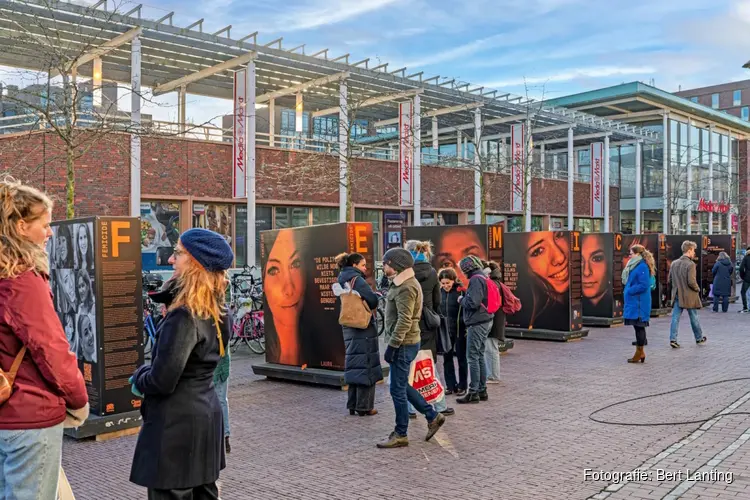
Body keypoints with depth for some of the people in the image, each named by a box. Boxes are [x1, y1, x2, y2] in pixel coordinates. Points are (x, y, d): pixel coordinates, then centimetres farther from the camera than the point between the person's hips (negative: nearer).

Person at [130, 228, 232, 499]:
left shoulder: (184, 316, -22)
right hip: (206, 414, 9)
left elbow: (162, 381, -22)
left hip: (177, 423, -9)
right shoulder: (217, 311, 5)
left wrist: (139, 378, -2)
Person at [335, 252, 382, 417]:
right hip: (363, 328, -8)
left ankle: (353, 405, 16)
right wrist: (378, 296, 4)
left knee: (354, 366, 13)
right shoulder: (357, 280, -12)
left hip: (349, 328, 8)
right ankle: (364, 407, 1)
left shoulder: (343, 281, 15)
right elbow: (373, 301, -18)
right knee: (365, 366, -3)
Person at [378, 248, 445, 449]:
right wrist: (393, 343, 19)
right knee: (402, 386, 18)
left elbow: (404, 321, -23)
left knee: (398, 389, -1)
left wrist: (392, 345, -22)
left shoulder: (406, 287, -18)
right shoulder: (402, 283, 15)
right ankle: (432, 416, 24)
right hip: (404, 343, 10)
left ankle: (400, 435, 10)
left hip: (403, 344, -10)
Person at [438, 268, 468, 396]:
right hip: (446, 329, 5)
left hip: (459, 329, -5)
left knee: (461, 357, 6)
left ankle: (462, 386, 16)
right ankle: (450, 385, 18)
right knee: (447, 357, 8)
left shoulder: (461, 290, -11)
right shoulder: (440, 291, 4)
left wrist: (467, 328, -15)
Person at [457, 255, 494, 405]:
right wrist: (465, 298, 10)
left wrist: (462, 300, -5)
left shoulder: (476, 280, -15)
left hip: (477, 323, -10)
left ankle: (473, 393, -1)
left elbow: (473, 302, -23)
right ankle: (482, 390, 20)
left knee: (473, 358, -5)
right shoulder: (484, 278, 15)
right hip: (486, 321, 10)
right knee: (480, 356, 14)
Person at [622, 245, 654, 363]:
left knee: (639, 326, -3)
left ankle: (640, 352, 3)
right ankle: (640, 352, 19)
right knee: (638, 327, 13)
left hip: (639, 302, -10)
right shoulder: (635, 266, 15)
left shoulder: (642, 267, -15)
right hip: (634, 301, 10)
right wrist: (628, 290, 8)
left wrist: (629, 291, -15)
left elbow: (643, 285, -21)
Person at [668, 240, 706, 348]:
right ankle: (699, 338, 27)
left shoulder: (674, 263, 4)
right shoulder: (690, 264, -16)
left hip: (677, 295, 4)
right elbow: (691, 282, -20)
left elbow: (670, 280, 9)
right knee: (694, 318, 11)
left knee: (675, 317, 3)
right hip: (689, 296, -4)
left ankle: (673, 339, -5)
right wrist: (697, 289, -2)